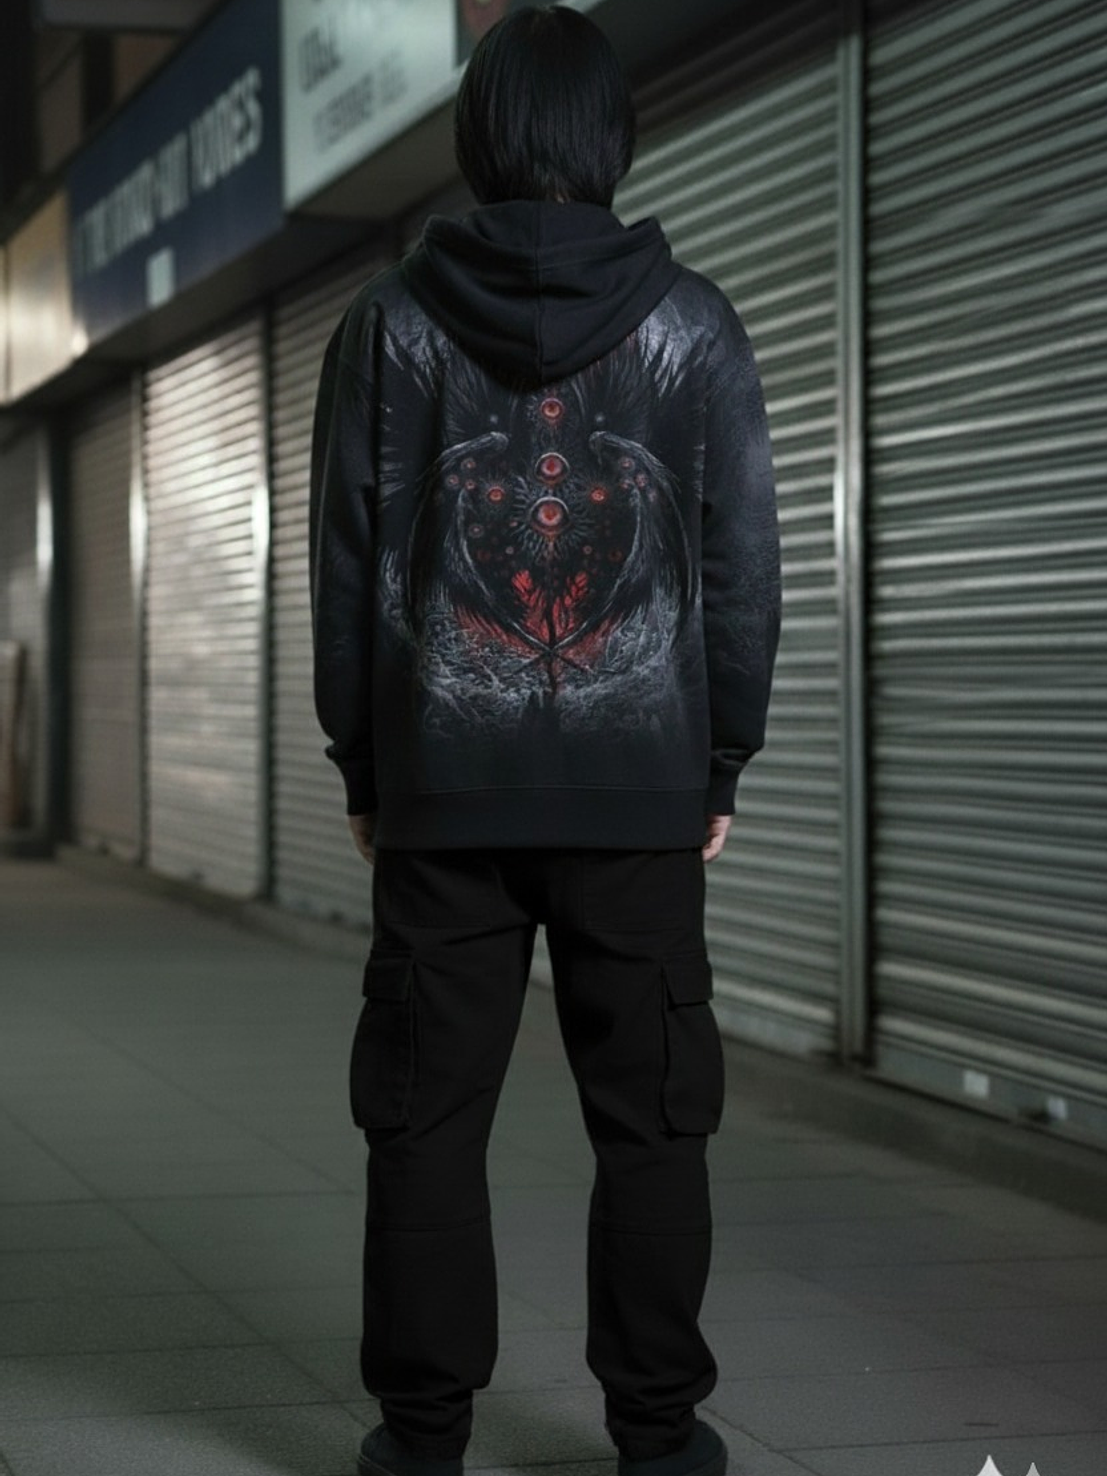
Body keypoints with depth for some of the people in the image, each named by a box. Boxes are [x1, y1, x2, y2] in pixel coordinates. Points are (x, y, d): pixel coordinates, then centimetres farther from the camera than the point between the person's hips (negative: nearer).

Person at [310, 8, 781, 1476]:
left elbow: (344, 558, 3)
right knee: (649, 1118, 7)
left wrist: (360, 765, 9)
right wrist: (723, 763, 8)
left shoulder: (391, 320, 2)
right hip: (640, 790, 0)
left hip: (442, 788, 0)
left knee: (427, 1117, 6)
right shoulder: (691, 322, 1)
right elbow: (744, 559, 1)